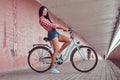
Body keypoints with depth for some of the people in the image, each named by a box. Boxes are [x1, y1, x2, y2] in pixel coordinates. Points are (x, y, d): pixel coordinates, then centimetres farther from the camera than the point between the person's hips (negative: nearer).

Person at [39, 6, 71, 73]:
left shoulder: (46, 18, 24)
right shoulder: (41, 19, -8)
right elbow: (51, 25, -16)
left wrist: (63, 28, 13)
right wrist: (62, 27, -17)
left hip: (55, 32, 9)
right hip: (52, 34, -9)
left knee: (68, 40, -1)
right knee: (56, 50, -14)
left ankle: (59, 53, 7)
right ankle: (52, 68, -8)